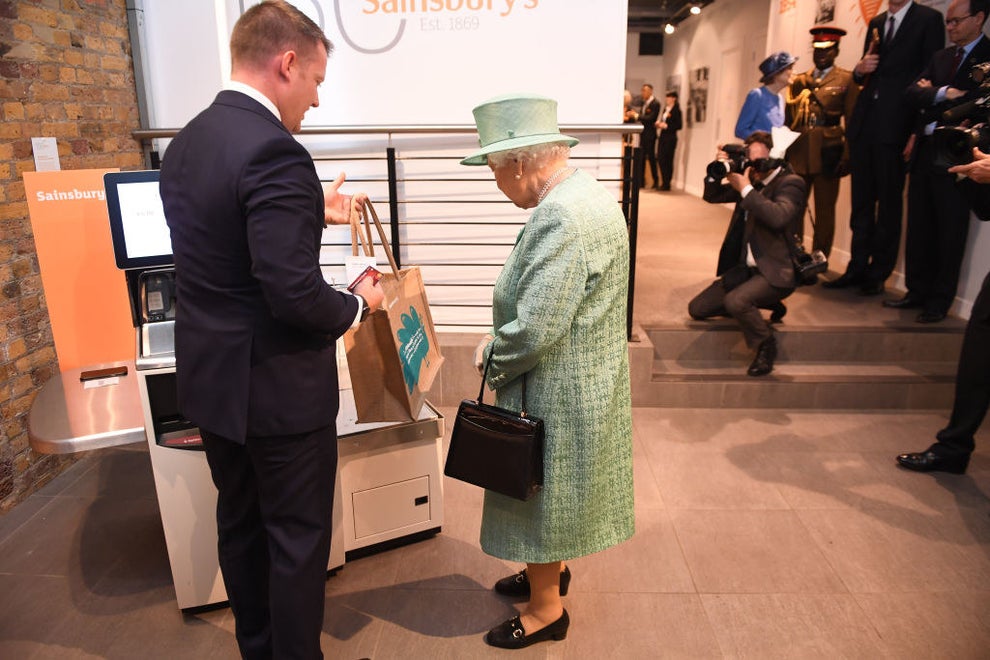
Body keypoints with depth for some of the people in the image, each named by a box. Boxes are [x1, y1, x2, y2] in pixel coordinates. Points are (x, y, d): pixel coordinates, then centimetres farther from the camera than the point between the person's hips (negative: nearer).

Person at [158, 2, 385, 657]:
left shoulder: (186, 142, 6)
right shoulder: (274, 151, -23)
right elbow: (296, 295, -27)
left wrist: (315, 213, 18)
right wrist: (358, 304, -8)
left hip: (210, 379, 9)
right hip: (278, 387, -9)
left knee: (240, 524, 23)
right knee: (298, 536, 10)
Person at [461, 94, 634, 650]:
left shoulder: (560, 216, -27)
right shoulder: (587, 194, 6)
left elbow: (533, 331, -30)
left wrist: (491, 356, -11)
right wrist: (502, 339, 6)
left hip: (559, 394, -9)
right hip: (581, 385, 9)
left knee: (541, 494, 10)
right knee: (550, 492, 25)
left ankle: (546, 609, 31)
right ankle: (552, 570, 47)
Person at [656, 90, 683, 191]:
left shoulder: (676, 110, -8)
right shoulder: (665, 109, 14)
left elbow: (679, 126, -12)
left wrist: (666, 126, -18)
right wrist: (659, 124, 2)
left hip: (670, 138, -7)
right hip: (662, 136, 7)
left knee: (668, 160, -4)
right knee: (660, 159, 6)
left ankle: (667, 184, 4)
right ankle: (663, 182, 16)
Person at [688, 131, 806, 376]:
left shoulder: (790, 183, -10)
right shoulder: (752, 180, 11)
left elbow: (778, 217, -29)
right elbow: (712, 196, 15)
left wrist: (746, 189, -23)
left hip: (775, 270, -8)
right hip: (745, 268, 8)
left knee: (735, 301, -35)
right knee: (697, 308, 4)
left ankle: (765, 345, -6)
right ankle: (754, 306, 20)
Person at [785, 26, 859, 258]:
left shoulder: (847, 80, 5)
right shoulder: (799, 80, 15)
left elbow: (853, 121, -1)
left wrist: (847, 156, -9)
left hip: (827, 154, -3)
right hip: (797, 154, 3)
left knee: (825, 211, 3)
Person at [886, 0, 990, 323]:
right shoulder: (940, 57, 16)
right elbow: (913, 92, 4)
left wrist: (931, 96, -6)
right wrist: (942, 93, -14)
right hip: (925, 151, 6)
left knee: (950, 232, 2)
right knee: (919, 228, 9)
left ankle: (940, 300, 10)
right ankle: (918, 291, 18)